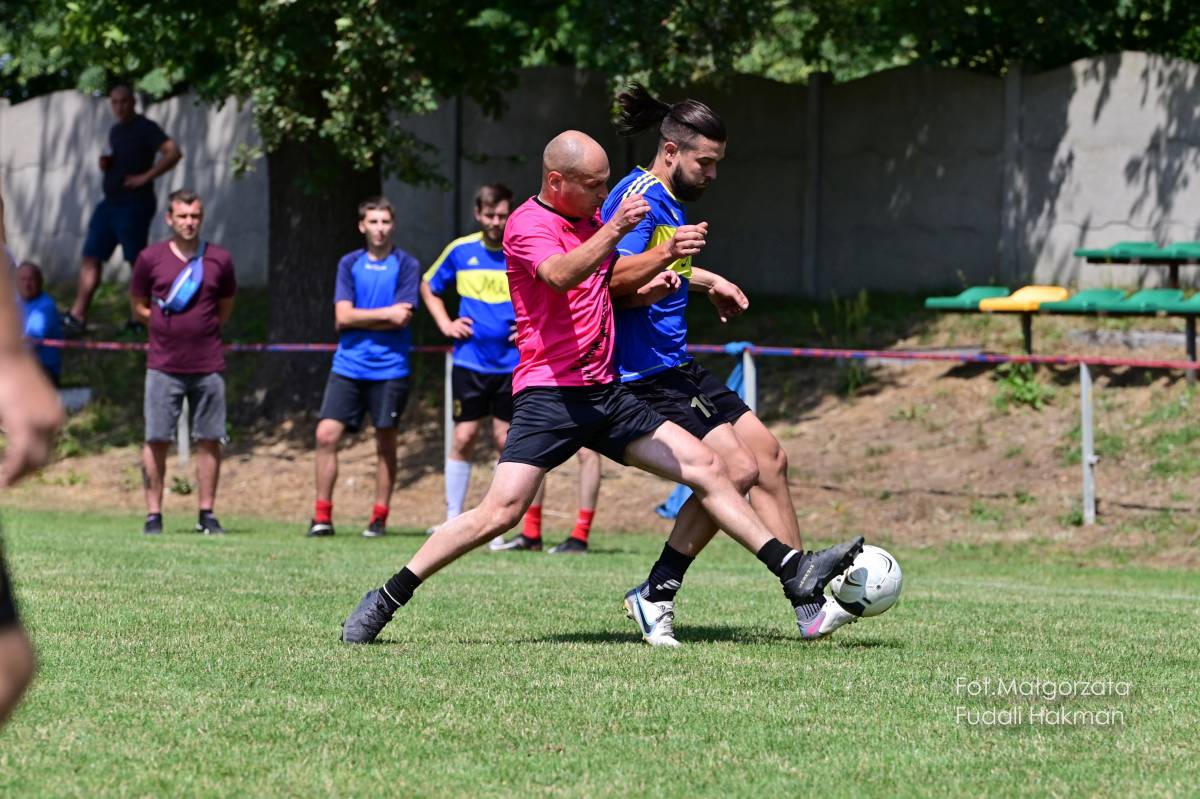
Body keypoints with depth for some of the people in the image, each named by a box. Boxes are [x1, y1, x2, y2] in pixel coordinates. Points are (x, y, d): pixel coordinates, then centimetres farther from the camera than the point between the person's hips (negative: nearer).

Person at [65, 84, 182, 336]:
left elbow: (173, 153, -21)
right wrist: (105, 163, 6)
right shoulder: (115, 131, 16)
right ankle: (77, 317, 0)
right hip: (110, 202, 8)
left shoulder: (145, 128, -9)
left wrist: (146, 177, -22)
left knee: (138, 261, -2)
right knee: (91, 257, 2)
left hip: (134, 204, -8)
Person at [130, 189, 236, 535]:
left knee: (209, 440, 2)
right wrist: (167, 325, 1)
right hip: (163, 365, -1)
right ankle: (153, 514, 2)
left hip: (208, 366, 1)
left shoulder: (219, 259, 5)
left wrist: (202, 328, 5)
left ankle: (207, 514, 8)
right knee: (156, 440, -3)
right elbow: (138, 308, 11)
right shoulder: (150, 258, 2)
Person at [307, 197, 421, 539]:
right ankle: (322, 516, 1)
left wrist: (361, 318, -7)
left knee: (385, 442, 3)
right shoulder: (349, 264, 8)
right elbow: (343, 315, -2)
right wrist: (386, 314, -7)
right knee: (326, 435, -6)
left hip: (389, 368, -2)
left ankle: (380, 517, 13)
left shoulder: (406, 265, 1)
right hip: (348, 366, 2)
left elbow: (403, 317, -9)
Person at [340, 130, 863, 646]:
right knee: (500, 512, -18)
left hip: (604, 392, 8)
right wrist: (614, 231, -45)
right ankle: (385, 601, -10)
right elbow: (561, 276, -31)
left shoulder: (592, 219, 15)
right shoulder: (528, 225, -10)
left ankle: (793, 571, 6)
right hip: (549, 393, -8)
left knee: (706, 467, 2)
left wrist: (667, 258, 13)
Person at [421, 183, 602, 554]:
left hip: (512, 364, -2)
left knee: (507, 440, 0)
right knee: (463, 437, 0)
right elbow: (428, 287, 19)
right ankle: (452, 520, 9)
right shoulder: (460, 251, 3)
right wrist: (445, 324, 6)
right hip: (469, 361, 2)